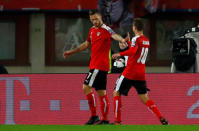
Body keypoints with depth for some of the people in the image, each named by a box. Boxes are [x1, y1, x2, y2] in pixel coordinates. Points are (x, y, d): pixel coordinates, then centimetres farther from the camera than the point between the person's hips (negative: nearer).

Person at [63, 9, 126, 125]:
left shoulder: (105, 29, -11)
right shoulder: (92, 30, 16)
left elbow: (114, 35, -33)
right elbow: (86, 45, 30)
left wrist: (122, 40, -55)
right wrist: (71, 52, 37)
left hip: (100, 66, -9)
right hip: (95, 65, 9)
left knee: (86, 87, -14)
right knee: (101, 93, 8)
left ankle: (94, 116, -10)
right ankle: (105, 120, 10)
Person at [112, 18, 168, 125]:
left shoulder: (136, 39, -11)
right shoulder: (146, 40, 14)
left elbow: (132, 51, -29)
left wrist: (119, 54, -23)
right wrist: (128, 42, 27)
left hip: (130, 72, -7)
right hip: (141, 74, 7)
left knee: (116, 93, 6)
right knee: (145, 98, 8)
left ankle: (117, 121, 1)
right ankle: (161, 118, -10)